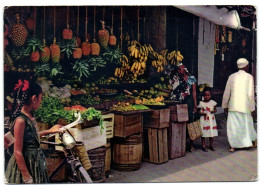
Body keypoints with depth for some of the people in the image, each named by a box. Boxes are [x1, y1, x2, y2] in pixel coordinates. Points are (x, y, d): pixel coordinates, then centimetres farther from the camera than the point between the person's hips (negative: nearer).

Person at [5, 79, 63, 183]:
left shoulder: (29, 116, 3)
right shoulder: (20, 119, -22)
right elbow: (17, 152, -21)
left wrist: (49, 131, 25)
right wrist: (27, 178, -19)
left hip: (35, 161, 9)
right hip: (25, 163, -9)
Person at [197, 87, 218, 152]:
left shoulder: (212, 102, 3)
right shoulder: (201, 103, -6)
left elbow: (215, 109, 10)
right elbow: (198, 111, -3)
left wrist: (213, 111, -11)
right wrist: (202, 113, -21)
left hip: (211, 120, 3)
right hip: (204, 120, -3)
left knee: (211, 132, 11)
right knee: (203, 133, 0)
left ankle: (211, 145, 24)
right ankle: (203, 146, 10)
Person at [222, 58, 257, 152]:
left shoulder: (232, 76, 2)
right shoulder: (249, 77, -4)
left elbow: (226, 93, 3)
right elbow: (250, 94, -8)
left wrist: (225, 106, 11)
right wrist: (252, 108, -2)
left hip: (233, 106, 1)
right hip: (245, 106, -1)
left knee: (233, 126, 4)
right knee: (246, 124, 16)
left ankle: (233, 146, 2)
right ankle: (252, 140, 36)